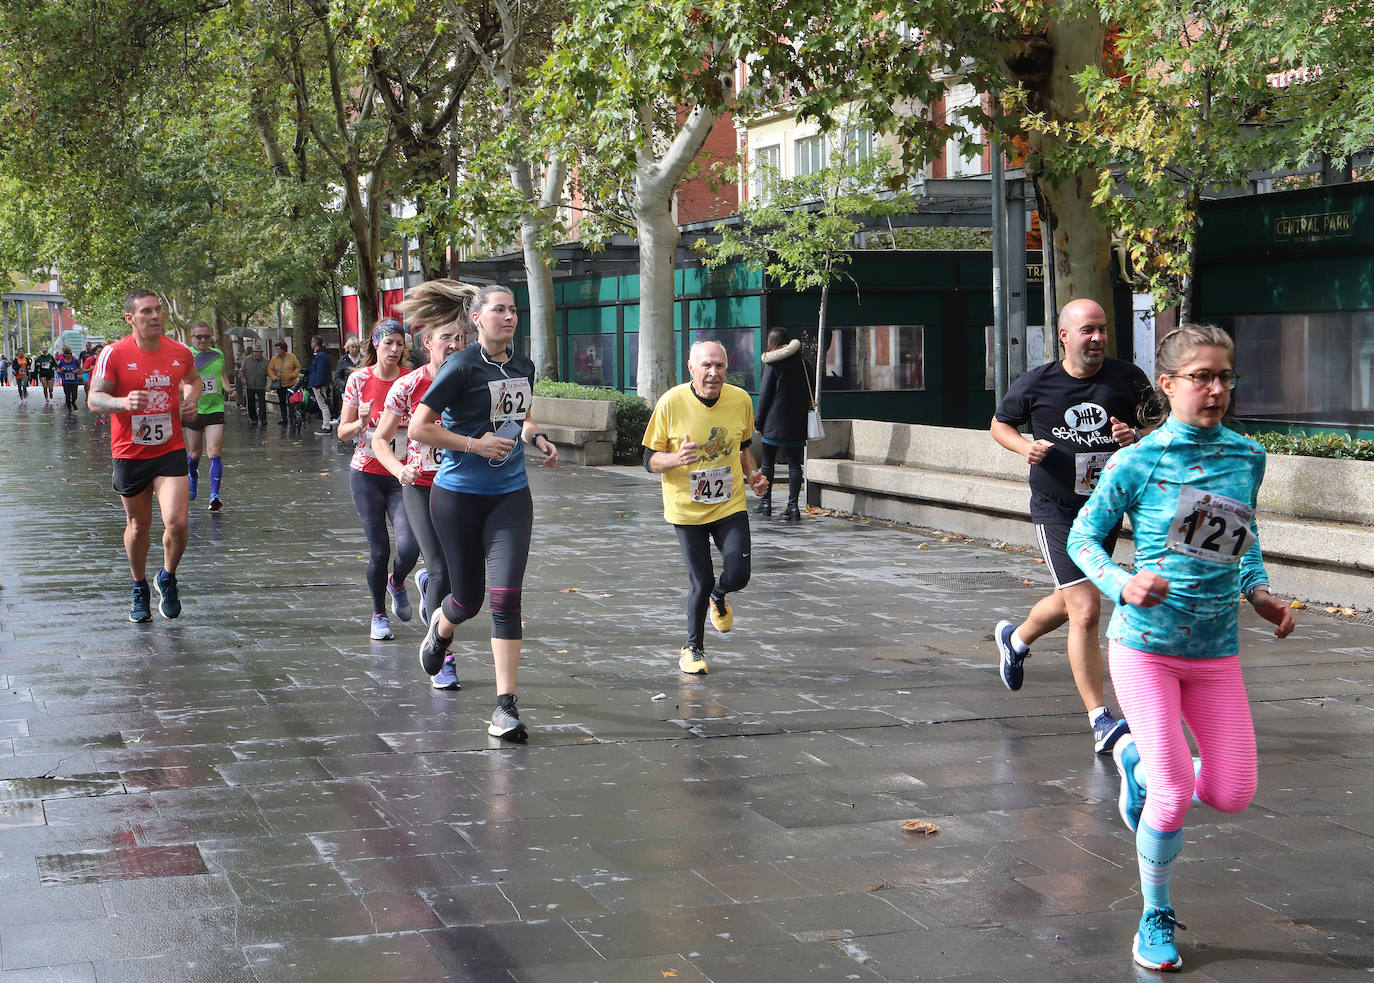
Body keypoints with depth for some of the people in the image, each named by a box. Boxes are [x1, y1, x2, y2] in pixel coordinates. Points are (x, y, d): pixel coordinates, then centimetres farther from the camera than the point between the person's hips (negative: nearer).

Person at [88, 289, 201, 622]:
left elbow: (193, 379, 22)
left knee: (176, 523, -14)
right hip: (129, 454, -1)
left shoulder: (180, 352, 0)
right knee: (138, 526, 11)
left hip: (171, 451, 1)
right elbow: (94, 399, -14)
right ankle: (140, 589, 35)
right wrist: (124, 402, -33)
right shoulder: (114, 354, -10)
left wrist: (190, 400, 1)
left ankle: (167, 579, 15)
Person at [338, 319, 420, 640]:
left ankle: (397, 583, 21)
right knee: (379, 550, -3)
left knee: (409, 545, -15)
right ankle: (379, 614, 20)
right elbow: (343, 432, 2)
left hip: (402, 475, 1)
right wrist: (362, 422, -18)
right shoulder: (360, 379, -1)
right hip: (367, 474, -1)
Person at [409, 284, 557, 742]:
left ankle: (505, 706, -7)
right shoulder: (461, 367, -12)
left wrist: (536, 438, 5)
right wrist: (476, 444, -18)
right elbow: (418, 428, -13)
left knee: (506, 597, -10)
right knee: (468, 600, 7)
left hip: (510, 496, 4)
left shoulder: (523, 367, 7)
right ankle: (440, 628, 46)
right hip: (459, 495, -3)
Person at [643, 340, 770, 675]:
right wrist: (677, 459, -30)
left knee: (738, 575, -9)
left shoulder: (741, 400, -5)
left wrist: (752, 475, -2)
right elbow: (650, 461, -9)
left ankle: (718, 595, 31)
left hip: (730, 504, 2)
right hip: (687, 508, -2)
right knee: (700, 583, 1)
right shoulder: (671, 403, -14)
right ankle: (693, 648, 27)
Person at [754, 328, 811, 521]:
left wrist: (759, 423, 0)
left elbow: (765, 394, -6)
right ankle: (792, 505, -4)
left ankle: (765, 502, 14)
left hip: (774, 423, -3)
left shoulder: (772, 364, -7)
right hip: (796, 425, 3)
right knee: (794, 464, 2)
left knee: (767, 463, 9)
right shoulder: (801, 363, 5)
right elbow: (807, 393, 9)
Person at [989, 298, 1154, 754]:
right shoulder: (1035, 384, -6)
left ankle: (1015, 638, 54)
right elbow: (999, 424, 10)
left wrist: (1137, 437, -19)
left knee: (1067, 604, 21)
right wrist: (1025, 446, -11)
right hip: (1057, 510, -4)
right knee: (1086, 610, -14)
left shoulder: (1127, 378, -4)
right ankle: (1100, 721, -11)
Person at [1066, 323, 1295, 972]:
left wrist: (1260, 593, 4)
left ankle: (1137, 762, 33)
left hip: (1216, 651, 4)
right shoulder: (1137, 463, -10)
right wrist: (1122, 584, -20)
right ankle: (1156, 917, 14)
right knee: (1175, 793, -10)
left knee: (1232, 795, 2)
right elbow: (1083, 537, -1)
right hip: (1145, 643, -4)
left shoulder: (1246, 457, 3)